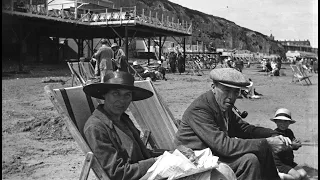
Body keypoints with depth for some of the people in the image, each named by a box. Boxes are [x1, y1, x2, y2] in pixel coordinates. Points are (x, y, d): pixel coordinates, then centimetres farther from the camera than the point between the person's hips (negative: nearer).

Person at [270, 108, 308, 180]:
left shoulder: (289, 132, 8)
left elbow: (295, 148, 9)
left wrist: (297, 144, -14)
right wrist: (292, 146, -28)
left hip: (289, 162, 8)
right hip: (279, 163, -8)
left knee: (303, 174, -6)